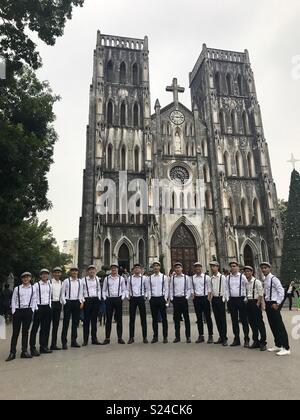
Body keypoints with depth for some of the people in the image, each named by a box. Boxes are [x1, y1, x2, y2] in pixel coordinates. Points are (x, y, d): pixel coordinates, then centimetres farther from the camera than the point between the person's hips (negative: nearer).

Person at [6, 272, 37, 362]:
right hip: (17, 311, -1)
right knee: (15, 332, 2)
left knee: (25, 332, 7)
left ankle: (24, 351, 15)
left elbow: (34, 300, 6)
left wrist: (32, 311, -2)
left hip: (28, 311, 1)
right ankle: (12, 353, 10)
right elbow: (13, 301, 4)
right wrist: (13, 312, -4)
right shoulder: (17, 289, 5)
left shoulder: (33, 289, 7)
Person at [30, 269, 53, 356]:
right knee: (35, 328, 1)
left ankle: (43, 346, 22)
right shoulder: (36, 285, -7)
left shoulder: (50, 285, 10)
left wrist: (50, 305, 12)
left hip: (48, 307, 5)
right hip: (39, 307, -5)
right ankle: (33, 348, 10)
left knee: (46, 328, 11)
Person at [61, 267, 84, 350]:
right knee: (66, 323, 1)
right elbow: (62, 293, -3)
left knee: (75, 322, 10)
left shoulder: (79, 281, 8)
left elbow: (80, 293, 12)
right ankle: (64, 342, 11)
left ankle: (74, 341, 21)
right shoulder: (66, 281, -4)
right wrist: (64, 303, -8)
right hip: (68, 302, -4)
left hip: (77, 302, 4)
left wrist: (81, 302, 3)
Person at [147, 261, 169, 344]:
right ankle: (155, 337, 18)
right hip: (153, 299, 2)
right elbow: (148, 289, 7)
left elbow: (166, 289, 0)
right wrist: (149, 298, -1)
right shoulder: (150, 278, 6)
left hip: (162, 298, -2)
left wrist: (165, 299, -6)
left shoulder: (164, 277, 0)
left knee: (164, 318, 4)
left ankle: (165, 337, 13)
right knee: (154, 319, 9)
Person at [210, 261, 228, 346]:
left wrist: (223, 299, -11)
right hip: (214, 299, 6)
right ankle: (221, 337, 22)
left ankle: (224, 338, 9)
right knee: (217, 319, 11)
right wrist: (211, 297, 6)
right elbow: (211, 289, 12)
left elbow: (224, 289, -9)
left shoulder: (222, 277, -8)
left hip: (220, 299, -6)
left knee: (222, 319, 0)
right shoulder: (211, 278, 8)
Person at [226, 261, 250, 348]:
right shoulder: (228, 278, 7)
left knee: (244, 320, 2)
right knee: (234, 320, 11)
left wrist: (245, 299, -9)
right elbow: (227, 289, 10)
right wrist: (228, 299, 4)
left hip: (241, 299, -4)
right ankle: (236, 339, 21)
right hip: (232, 300, 4)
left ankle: (246, 340, 13)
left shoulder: (242, 277, -4)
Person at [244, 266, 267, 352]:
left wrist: (258, 304, -15)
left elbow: (260, 294, -12)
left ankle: (263, 342, 10)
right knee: (252, 323, 12)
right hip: (248, 303, 7)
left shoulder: (257, 282, -9)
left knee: (259, 323, -1)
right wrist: (246, 302, 6)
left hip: (255, 303, -6)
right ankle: (256, 341, 23)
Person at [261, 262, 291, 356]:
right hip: (268, 304, 9)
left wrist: (277, 303, -18)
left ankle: (286, 348, 1)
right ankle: (278, 345, 26)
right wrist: (265, 303, 12)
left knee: (279, 326, -5)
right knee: (273, 326, 15)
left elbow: (281, 291, -17)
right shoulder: (265, 280, 12)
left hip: (273, 304, -9)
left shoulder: (274, 279, -12)